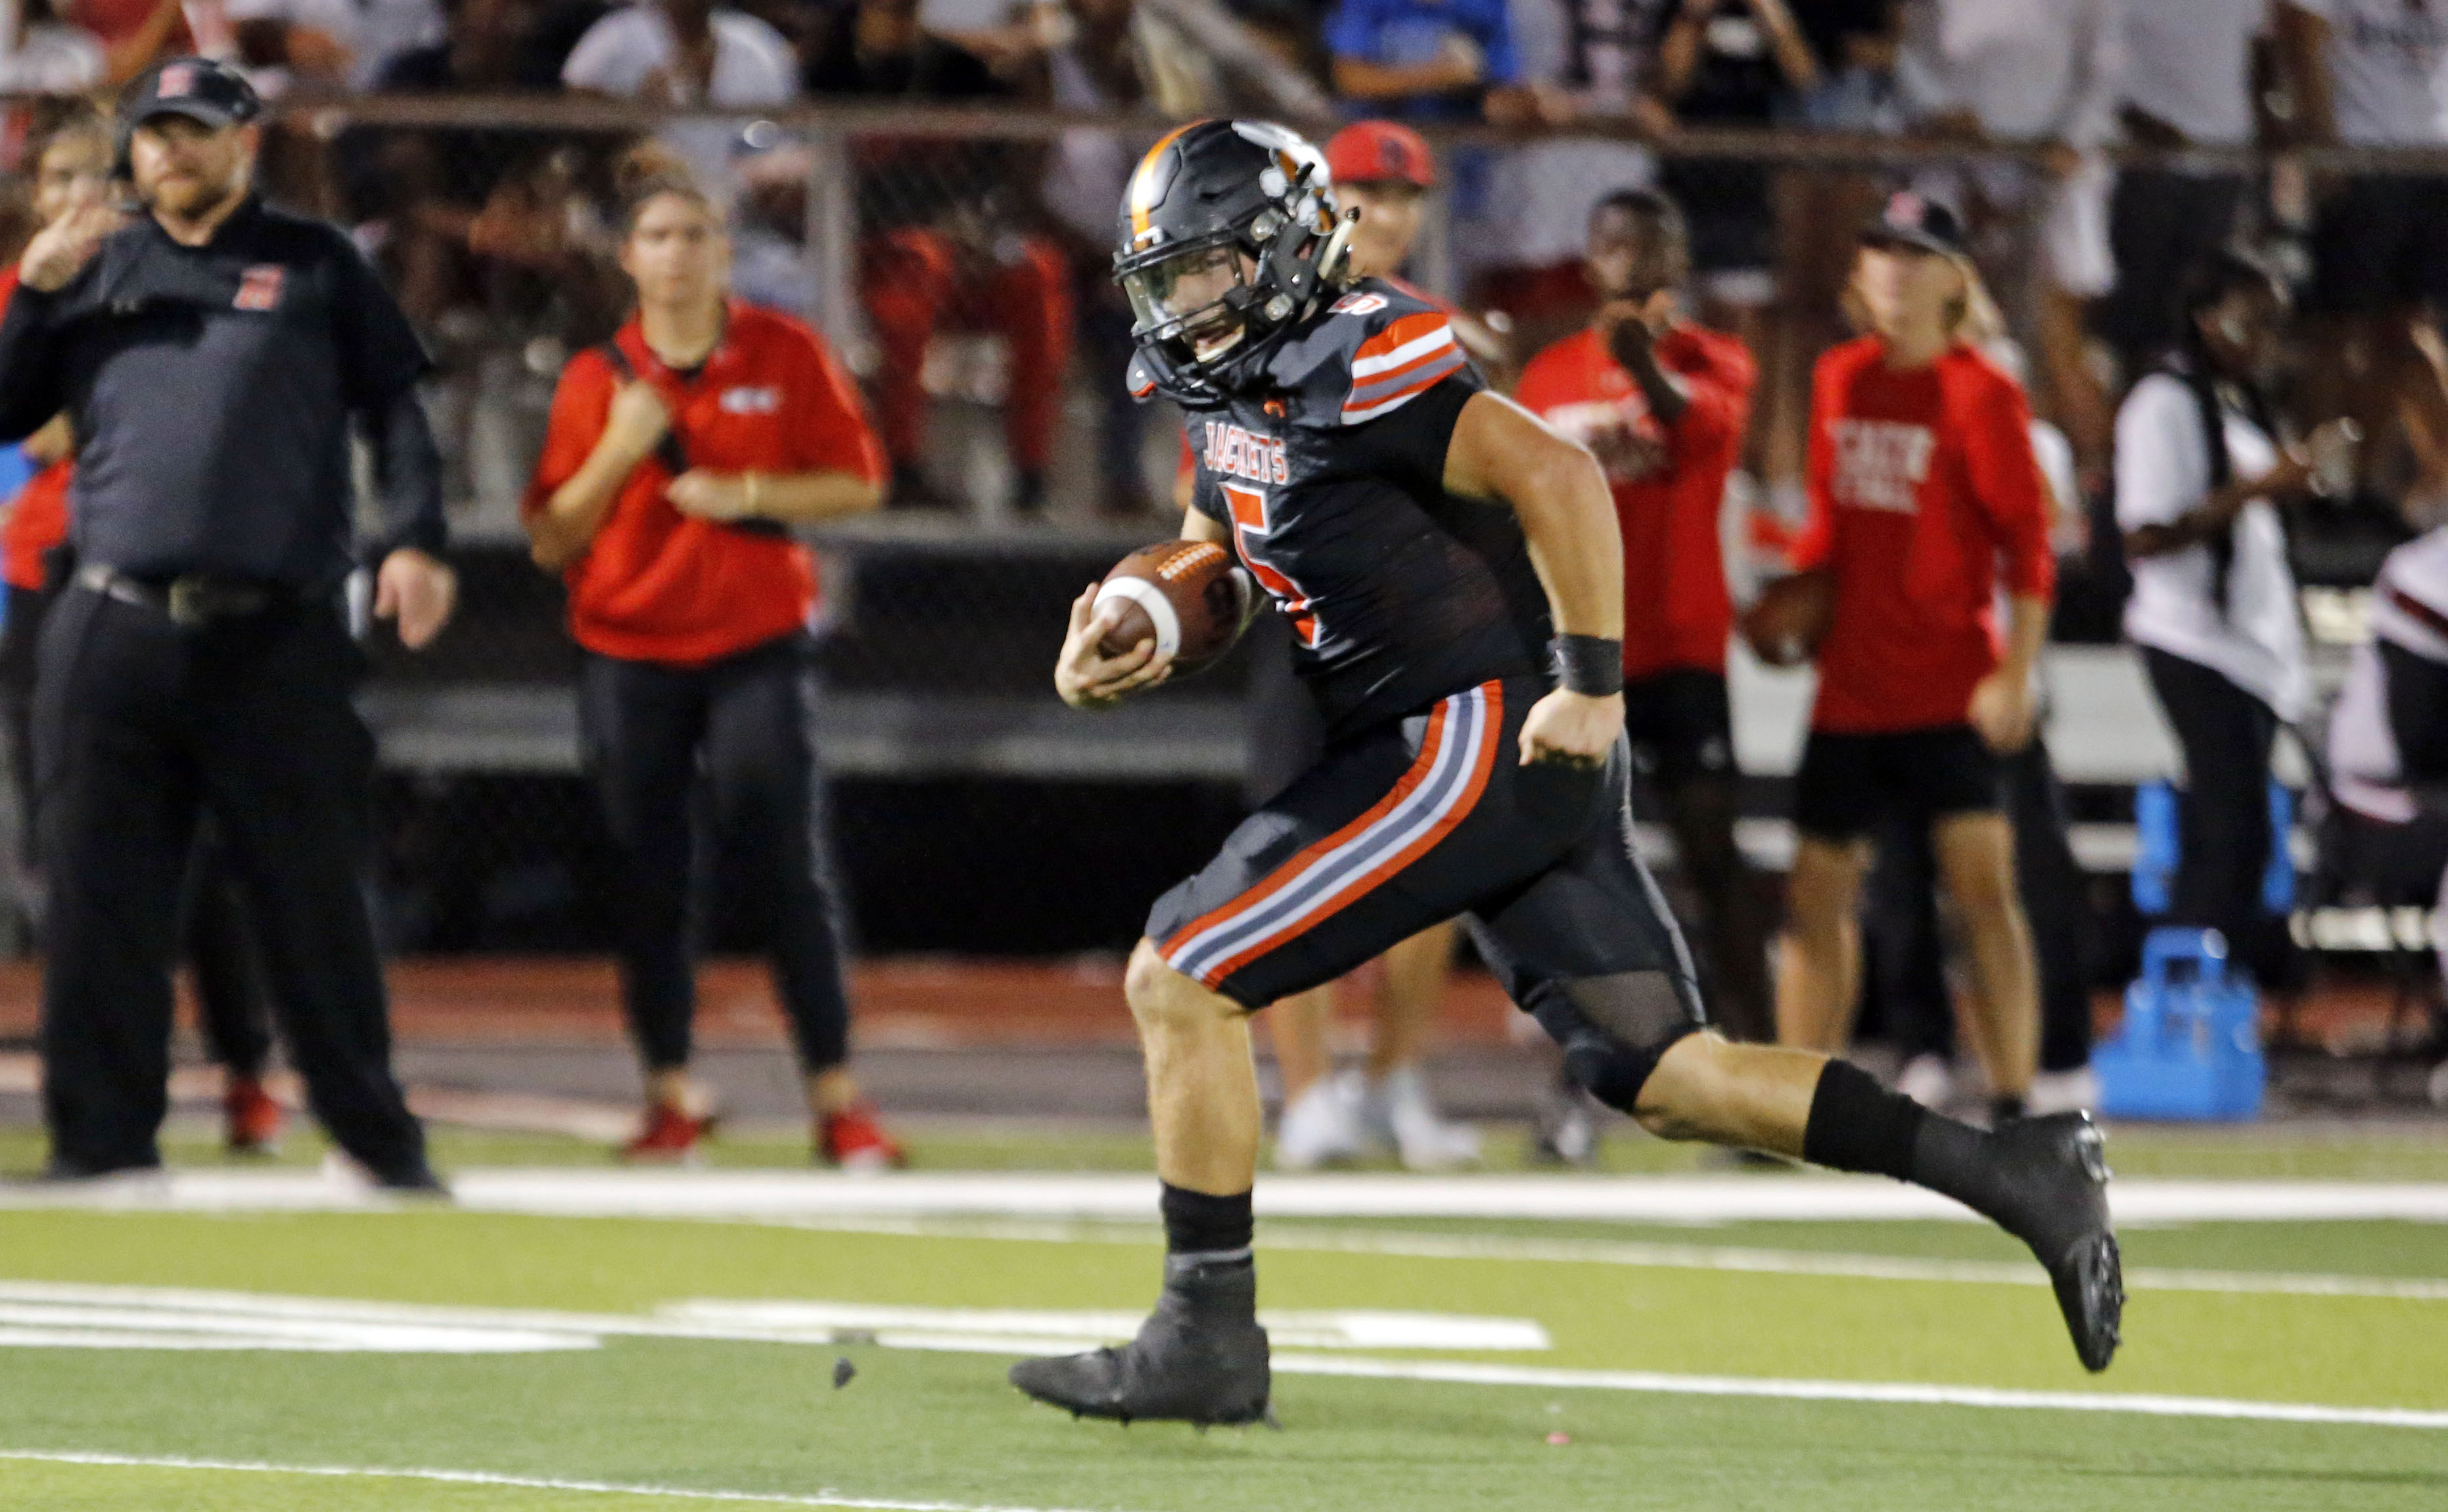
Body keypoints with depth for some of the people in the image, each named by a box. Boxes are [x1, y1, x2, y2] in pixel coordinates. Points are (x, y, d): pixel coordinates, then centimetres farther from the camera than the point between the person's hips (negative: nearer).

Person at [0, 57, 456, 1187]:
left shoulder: (314, 267, 11)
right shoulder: (93, 272, 17)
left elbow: (394, 409, 6)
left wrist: (411, 541, -8)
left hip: (276, 642, -2)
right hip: (111, 634, 2)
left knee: (314, 900, 1)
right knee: (102, 898, 1)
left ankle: (378, 1136, 8)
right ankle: (103, 1142, 6)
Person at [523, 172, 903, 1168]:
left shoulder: (785, 356, 2)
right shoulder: (596, 379, 4)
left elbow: (859, 484, 2)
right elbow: (551, 542, 2)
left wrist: (747, 494, -12)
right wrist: (620, 452, -13)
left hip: (755, 647, -1)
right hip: (629, 656, 1)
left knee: (789, 875, -6)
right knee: (647, 885, 1)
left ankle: (836, 1098, -3)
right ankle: (670, 1097, 12)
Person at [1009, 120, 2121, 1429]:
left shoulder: (1350, 365, -13)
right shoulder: (1241, 406, 17)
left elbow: (1557, 477, -21)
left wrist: (1593, 684, -21)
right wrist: (1103, 656, 5)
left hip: (1485, 736, -10)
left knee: (1179, 981, -7)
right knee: (1657, 1079, 8)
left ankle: (1206, 1338, -3)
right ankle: (2013, 1175, 5)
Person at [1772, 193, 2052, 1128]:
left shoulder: (1981, 395, -7)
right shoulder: (1840, 380, 10)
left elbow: (2027, 546, -8)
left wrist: (2015, 675, -16)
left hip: (1951, 690, -6)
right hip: (1849, 684, 6)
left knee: (1985, 890, -12)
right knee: (1817, 893, 8)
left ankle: (2012, 1106, -10)